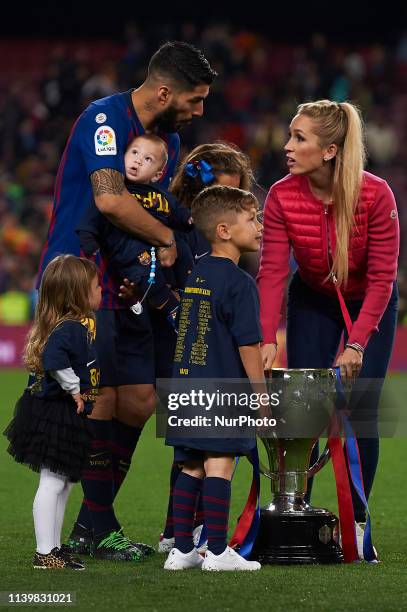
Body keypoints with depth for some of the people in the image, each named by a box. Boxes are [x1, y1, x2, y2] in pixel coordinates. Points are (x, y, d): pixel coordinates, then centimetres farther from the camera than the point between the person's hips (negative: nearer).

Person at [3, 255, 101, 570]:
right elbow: (55, 360, -37)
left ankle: (54, 548, 25)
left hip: (67, 418, 11)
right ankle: (44, 554, -1)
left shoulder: (82, 324, 9)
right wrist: (75, 389, -26)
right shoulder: (70, 328, -23)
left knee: (64, 483, 17)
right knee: (52, 482, -5)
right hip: (57, 416, -11)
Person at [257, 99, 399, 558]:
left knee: (360, 410, -7)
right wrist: (267, 340, -37)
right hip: (312, 301, 2)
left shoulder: (375, 195, -29)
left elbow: (382, 278, -25)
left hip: (369, 304, -2)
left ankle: (356, 520, 4)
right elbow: (272, 271, -26)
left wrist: (356, 343, -32)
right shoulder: (282, 196, -23)